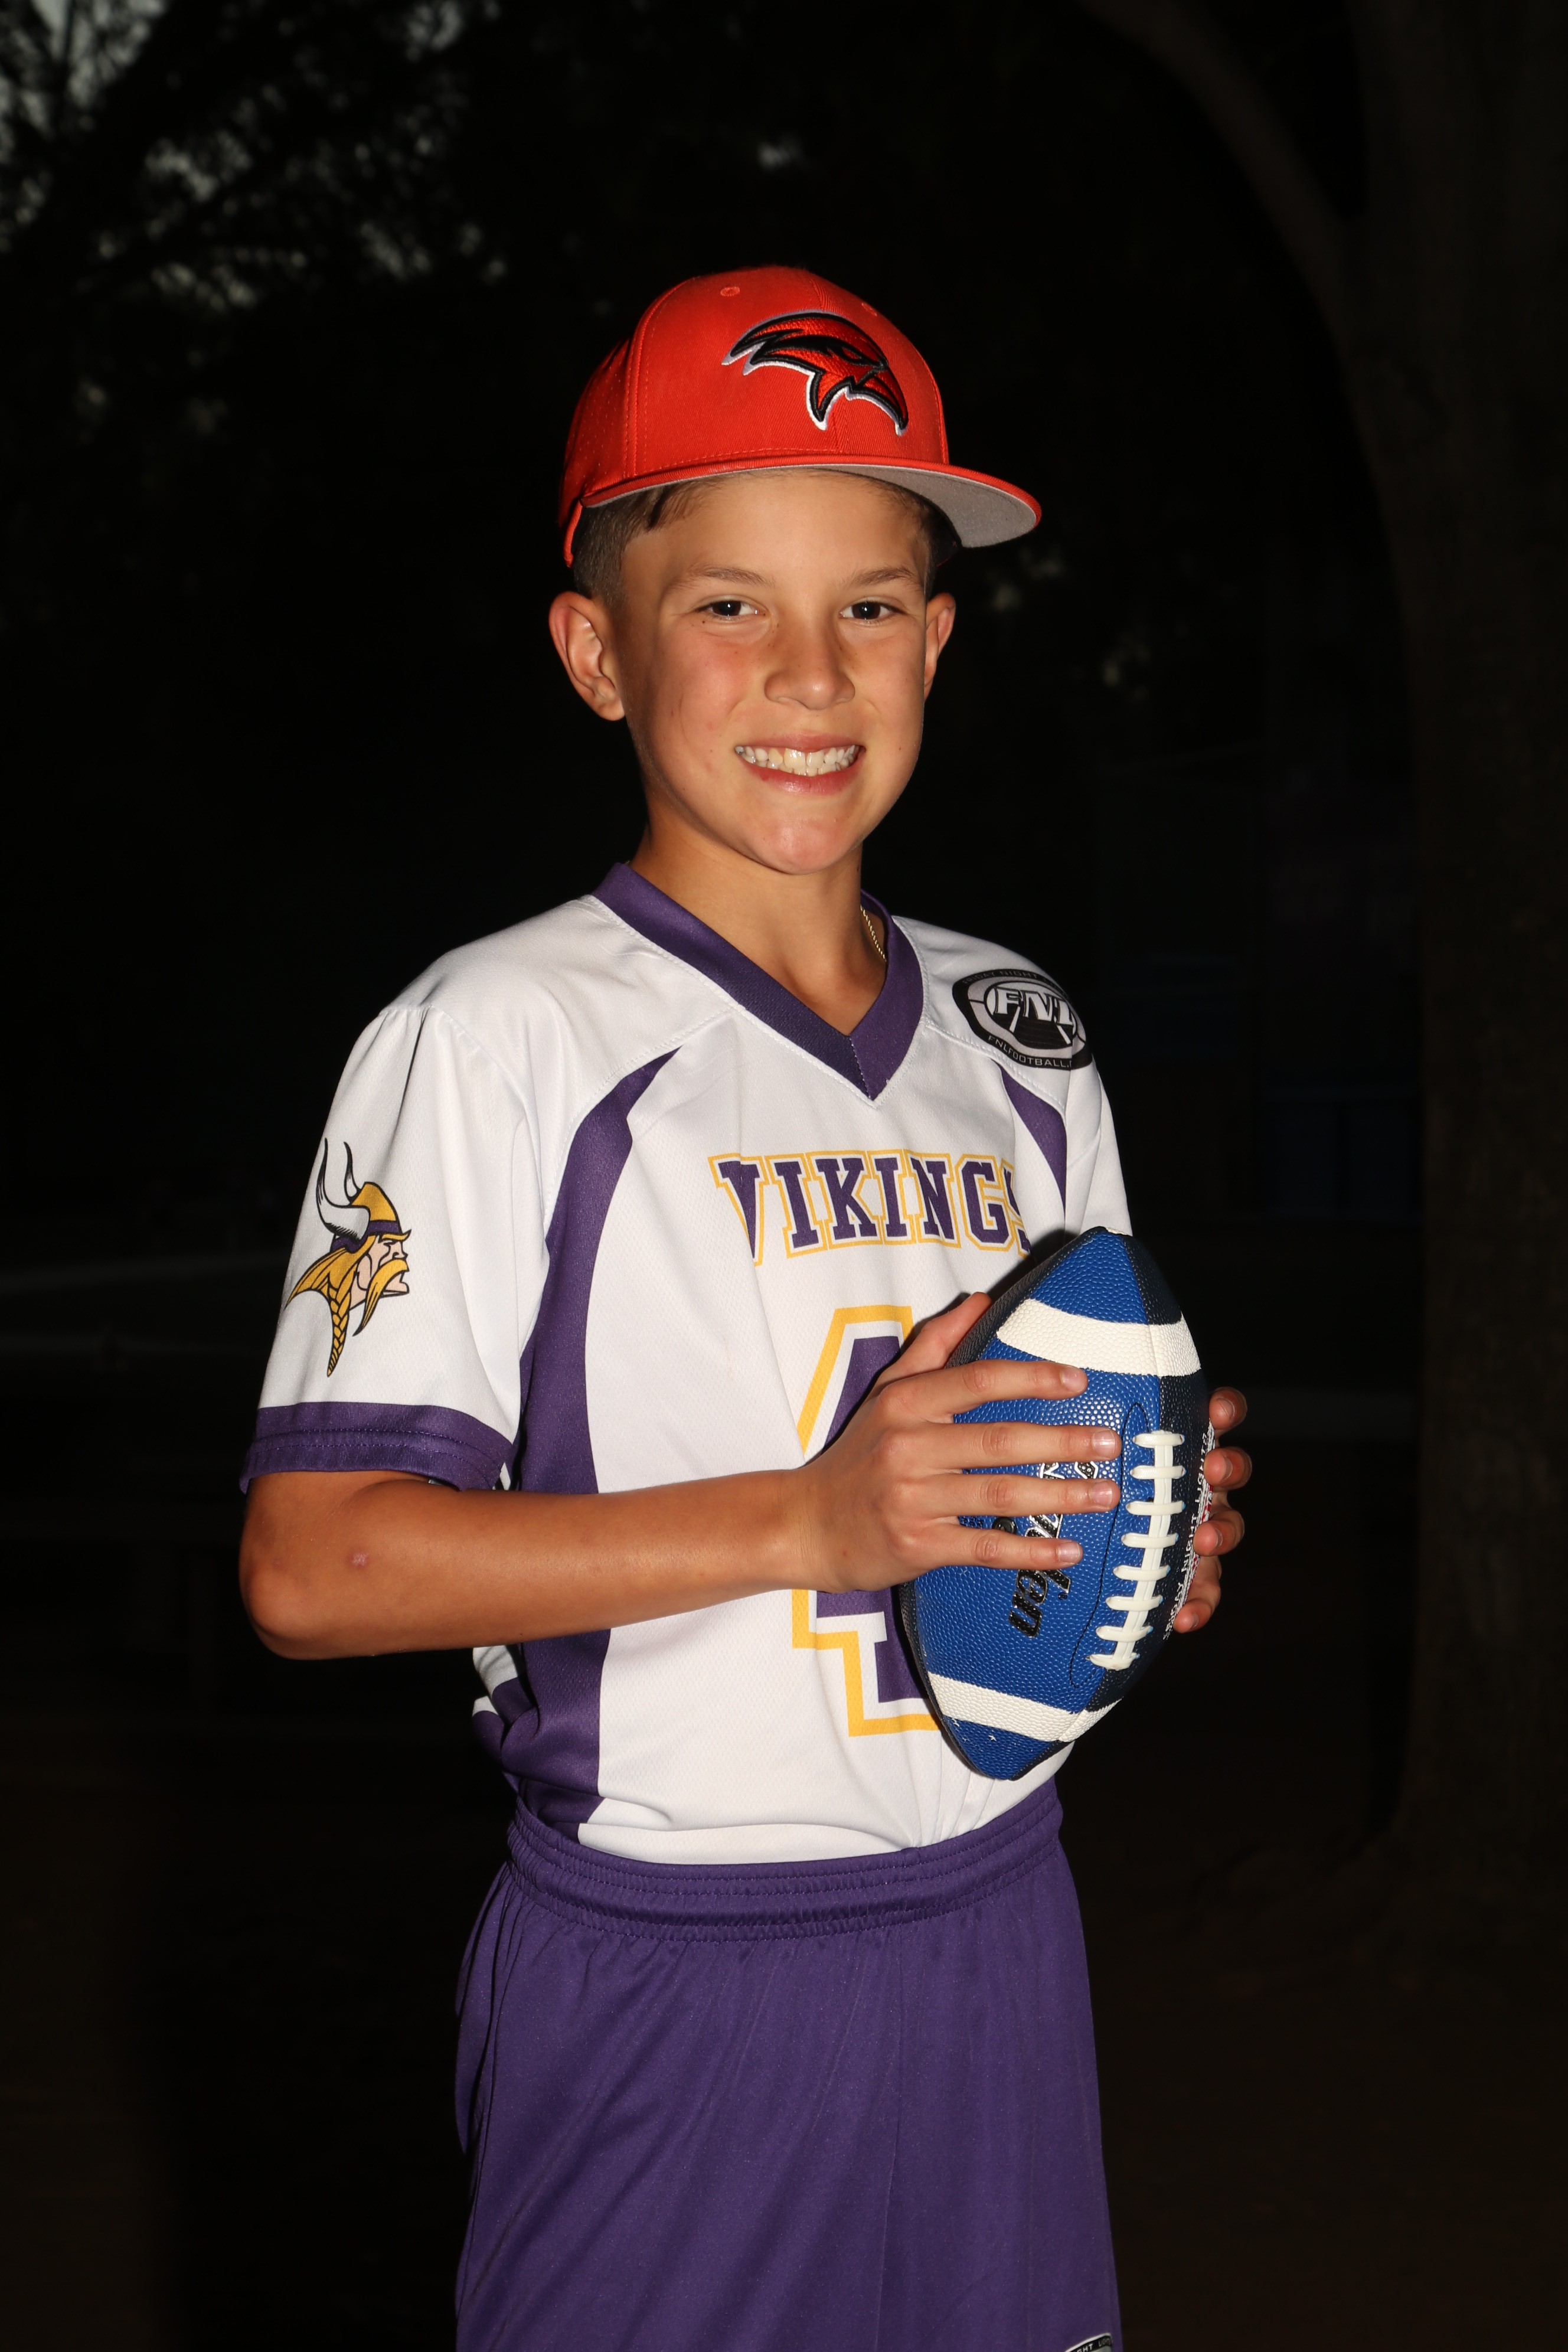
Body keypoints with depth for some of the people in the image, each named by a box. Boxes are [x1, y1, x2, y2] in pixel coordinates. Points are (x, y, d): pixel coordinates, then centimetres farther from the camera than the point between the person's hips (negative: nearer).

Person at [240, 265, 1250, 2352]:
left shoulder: (1020, 1043, 9)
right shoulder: (499, 1040, -10)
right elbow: (312, 1568, -16)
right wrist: (810, 1517, -24)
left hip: (998, 1931, 6)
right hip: (666, 1981, -5)